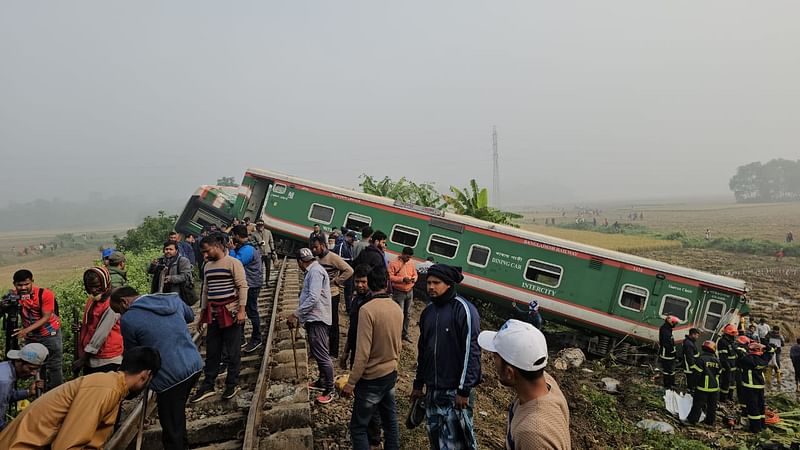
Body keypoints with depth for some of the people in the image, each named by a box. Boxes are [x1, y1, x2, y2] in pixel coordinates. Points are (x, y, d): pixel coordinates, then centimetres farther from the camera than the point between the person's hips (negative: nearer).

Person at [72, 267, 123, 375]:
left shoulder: (112, 304, -17)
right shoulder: (91, 300, 9)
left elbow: (101, 333, -18)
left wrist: (83, 359, -13)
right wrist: (80, 327, 4)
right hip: (89, 358, 8)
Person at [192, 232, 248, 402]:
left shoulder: (233, 263, -8)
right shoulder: (208, 266, 13)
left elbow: (242, 286, -12)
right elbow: (206, 291, 19)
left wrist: (241, 311, -17)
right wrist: (202, 313, 17)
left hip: (231, 312, -6)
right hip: (213, 314, 6)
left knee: (233, 351, 2)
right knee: (212, 351, 10)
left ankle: (232, 385, 14)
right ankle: (207, 386, 18)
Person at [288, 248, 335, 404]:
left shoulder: (315, 271, -16)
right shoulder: (312, 271, 17)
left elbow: (313, 298, -25)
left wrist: (295, 314, -21)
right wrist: (299, 317, 23)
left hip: (317, 320, -11)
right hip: (314, 319, 11)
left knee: (322, 355, -6)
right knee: (318, 353, 19)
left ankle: (329, 390, 2)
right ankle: (322, 382, 32)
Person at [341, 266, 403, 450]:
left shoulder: (367, 309, -21)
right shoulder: (397, 308, 0)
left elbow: (363, 352, -23)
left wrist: (351, 383, -14)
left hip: (371, 379, -7)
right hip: (391, 374, 7)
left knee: (358, 427, 4)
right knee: (390, 421, 18)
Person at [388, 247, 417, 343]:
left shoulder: (411, 263, 5)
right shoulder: (394, 263, -12)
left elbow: (415, 274, 15)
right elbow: (389, 277, -16)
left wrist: (414, 278, -9)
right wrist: (403, 279, -23)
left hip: (410, 292, 6)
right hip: (399, 292, -6)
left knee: (407, 314, 15)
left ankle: (405, 333, 28)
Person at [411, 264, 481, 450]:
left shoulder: (464, 309, -13)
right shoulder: (428, 311, 9)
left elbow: (471, 351, -16)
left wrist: (464, 390, -17)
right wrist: (418, 384, 18)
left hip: (455, 391, -7)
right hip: (432, 391, 7)